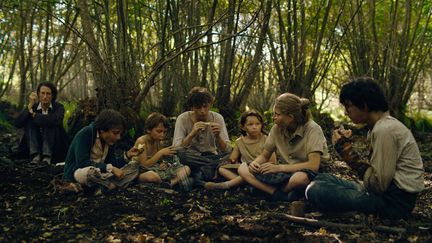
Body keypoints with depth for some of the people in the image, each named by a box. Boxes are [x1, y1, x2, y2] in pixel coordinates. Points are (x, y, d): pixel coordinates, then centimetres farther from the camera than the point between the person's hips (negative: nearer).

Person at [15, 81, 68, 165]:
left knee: (50, 124, -25)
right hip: (36, 145, 3)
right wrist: (30, 105, -19)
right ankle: (35, 155, -26)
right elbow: (18, 124, -12)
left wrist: (34, 115, -18)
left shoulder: (58, 107, -6)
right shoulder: (33, 107, 2)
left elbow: (56, 120, -31)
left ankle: (47, 157, -29)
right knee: (29, 121, -16)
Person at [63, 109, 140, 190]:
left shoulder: (109, 140, 1)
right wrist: (110, 168, -31)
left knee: (134, 166, -3)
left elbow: (112, 164, 3)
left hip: (99, 172, 7)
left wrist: (127, 155, -14)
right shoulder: (85, 134, -20)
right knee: (92, 171, -42)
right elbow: (82, 163, -29)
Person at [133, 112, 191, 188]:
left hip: (157, 170, 7)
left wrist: (163, 164, -8)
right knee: (151, 176, -43)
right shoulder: (141, 141, -13)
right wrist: (161, 153, -22)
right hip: (141, 172, -7)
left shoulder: (159, 142, 6)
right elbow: (144, 165, -19)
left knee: (186, 169, -3)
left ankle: (171, 182, -29)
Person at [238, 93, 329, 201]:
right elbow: (264, 156, 9)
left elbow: (313, 166, -25)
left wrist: (279, 167, -26)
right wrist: (254, 163, -15)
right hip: (284, 174, 5)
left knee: (301, 178, -42)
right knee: (243, 168, -11)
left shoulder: (312, 129, -16)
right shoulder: (277, 128, -1)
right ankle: (282, 195, -25)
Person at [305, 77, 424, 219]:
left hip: (395, 201, -10)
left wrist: (347, 149, -15)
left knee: (315, 191, -21)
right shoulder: (381, 125, 11)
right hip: (385, 190, 10)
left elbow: (378, 185, -20)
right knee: (322, 179, 11)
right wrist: (346, 144, -2)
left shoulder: (384, 130, -19)